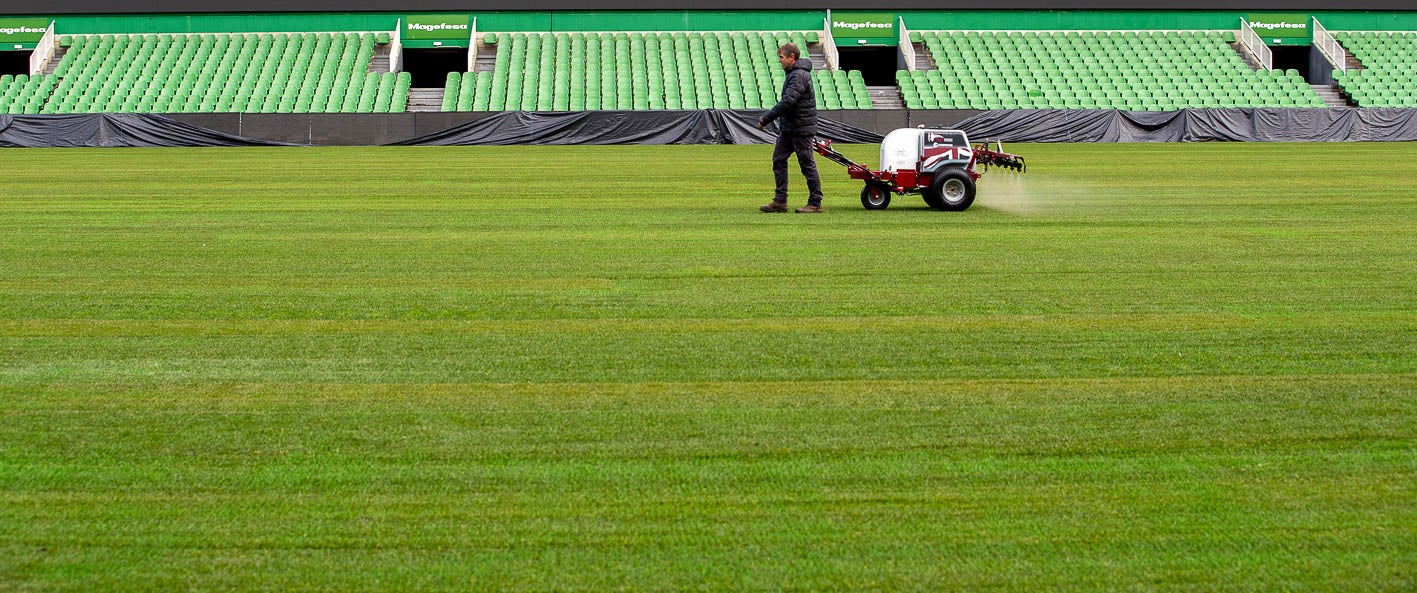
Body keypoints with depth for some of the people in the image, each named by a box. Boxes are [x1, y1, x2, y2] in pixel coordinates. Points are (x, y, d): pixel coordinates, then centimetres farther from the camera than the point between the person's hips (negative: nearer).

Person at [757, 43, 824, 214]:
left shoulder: (800, 75, -19)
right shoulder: (793, 73, 15)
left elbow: (787, 102, -27)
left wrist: (766, 118, -23)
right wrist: (767, 118, 12)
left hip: (801, 129, -10)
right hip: (788, 128, 10)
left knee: (807, 164, -2)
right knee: (778, 160, 8)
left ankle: (815, 203, 5)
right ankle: (780, 201, 10)